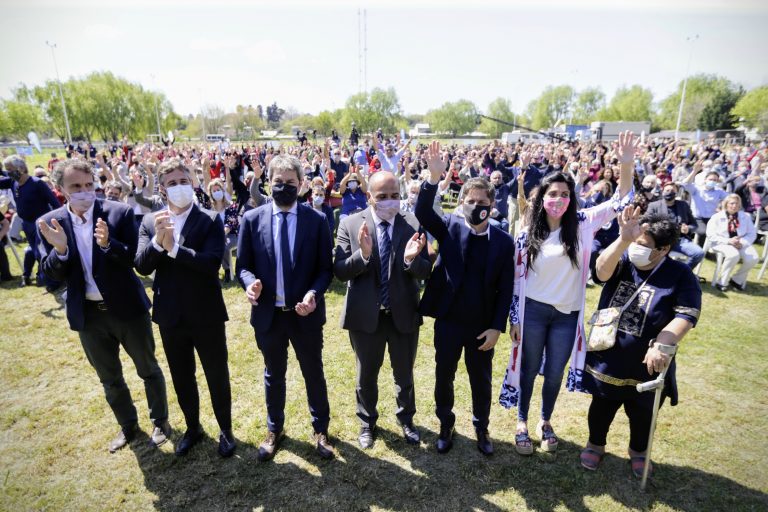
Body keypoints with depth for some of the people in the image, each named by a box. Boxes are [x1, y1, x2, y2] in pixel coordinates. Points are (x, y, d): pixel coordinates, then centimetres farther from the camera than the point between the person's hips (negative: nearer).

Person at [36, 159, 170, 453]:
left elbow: (135, 258, -14)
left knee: (148, 369, 14)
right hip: (88, 314, 3)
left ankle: (160, 421, 36)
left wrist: (108, 244, -33)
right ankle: (128, 424, 42)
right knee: (109, 377, 20)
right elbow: (52, 274, -4)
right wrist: (60, 249, -24)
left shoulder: (119, 212, -13)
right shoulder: (49, 223, -4)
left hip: (127, 307, -3)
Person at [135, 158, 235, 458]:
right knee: (181, 378, 20)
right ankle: (192, 428, 42)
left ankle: (225, 429, 33)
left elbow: (212, 263, -22)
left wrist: (173, 247, -28)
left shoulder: (210, 220, -9)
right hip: (170, 316, 4)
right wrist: (157, 240, -24)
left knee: (217, 376, 11)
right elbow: (142, 267, -7)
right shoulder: (150, 221, 2)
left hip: (206, 314, -3)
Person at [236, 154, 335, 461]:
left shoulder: (316, 220, -5)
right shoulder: (251, 219, -1)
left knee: (313, 373, 15)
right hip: (268, 313, 1)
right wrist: (250, 282, -20)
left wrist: (314, 293, -21)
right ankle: (274, 430, 43)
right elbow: (243, 264, 2)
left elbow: (326, 268, -3)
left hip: (306, 312, -1)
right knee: (273, 375, 20)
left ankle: (321, 430, 38)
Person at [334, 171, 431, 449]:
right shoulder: (350, 224, -8)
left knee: (404, 374, 21)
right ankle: (368, 422, 46)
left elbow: (425, 272, -9)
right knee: (366, 376, 19)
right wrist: (363, 254, -30)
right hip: (365, 314, 0)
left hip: (404, 314, 1)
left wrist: (411, 259, -30)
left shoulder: (413, 225, -8)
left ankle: (406, 419, 48)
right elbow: (340, 271, -11)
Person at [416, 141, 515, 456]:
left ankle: (481, 429, 41)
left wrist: (497, 327, -6)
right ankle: (446, 426, 39)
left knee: (481, 381, 17)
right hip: (448, 321, 0)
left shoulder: (503, 241, -4)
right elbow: (423, 213, -23)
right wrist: (434, 178, -37)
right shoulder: (449, 227, -4)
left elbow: (505, 289, -2)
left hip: (483, 325, 1)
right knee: (443, 377, 15)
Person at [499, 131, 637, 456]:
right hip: (533, 311, -1)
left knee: (555, 373, 16)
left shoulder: (581, 225, -4)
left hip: (567, 314, 1)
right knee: (529, 369, 13)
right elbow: (518, 278, -2)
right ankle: (522, 423, 34)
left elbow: (619, 203, -9)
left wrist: (626, 165, -24)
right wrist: (514, 317, -1)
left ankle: (545, 422, 40)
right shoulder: (527, 234, -6)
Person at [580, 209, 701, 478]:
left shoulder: (680, 275, -11)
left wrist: (662, 345, -31)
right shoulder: (623, 262, -9)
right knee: (601, 407, 20)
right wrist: (623, 240, -46)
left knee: (642, 414, 22)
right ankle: (595, 444, 45)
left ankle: (638, 451, 50)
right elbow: (601, 271, -31)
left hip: (646, 364, -1)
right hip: (606, 359, 1)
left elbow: (687, 315, -18)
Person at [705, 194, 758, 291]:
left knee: (753, 258, -25)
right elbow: (711, 234, -7)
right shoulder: (717, 217, 1)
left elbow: (752, 234, 10)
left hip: (741, 244, 4)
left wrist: (742, 242, -12)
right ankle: (722, 282, -18)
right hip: (722, 243, -4)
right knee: (734, 255, -37)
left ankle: (737, 279, -1)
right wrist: (728, 241, -19)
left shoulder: (746, 216, 13)